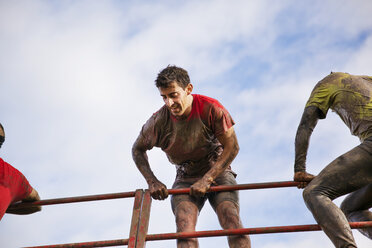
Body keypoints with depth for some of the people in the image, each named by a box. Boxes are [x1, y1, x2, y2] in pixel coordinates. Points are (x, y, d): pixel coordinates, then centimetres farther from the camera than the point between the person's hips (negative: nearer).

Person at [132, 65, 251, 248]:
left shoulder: (210, 108, -19)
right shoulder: (158, 121, -13)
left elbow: (232, 147, -14)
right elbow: (137, 150, 5)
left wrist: (206, 179, -21)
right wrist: (152, 181, -8)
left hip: (217, 172, -1)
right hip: (185, 180, 1)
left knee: (232, 221, -24)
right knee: (184, 227, -24)